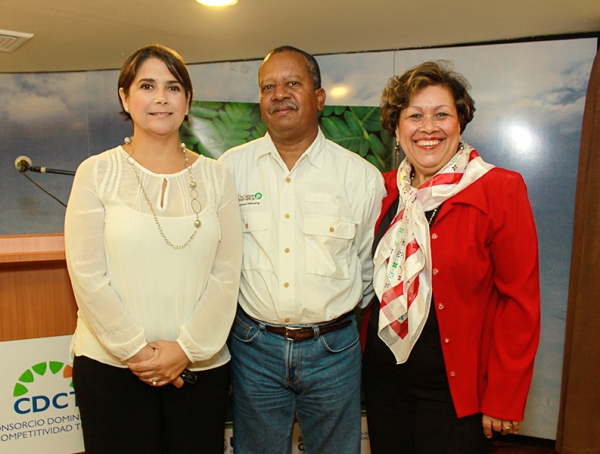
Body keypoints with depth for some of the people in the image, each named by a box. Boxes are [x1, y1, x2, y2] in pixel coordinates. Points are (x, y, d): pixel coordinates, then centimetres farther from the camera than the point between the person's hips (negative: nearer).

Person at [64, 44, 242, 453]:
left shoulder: (216, 177, 3)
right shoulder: (97, 172, -1)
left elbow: (226, 276, -1)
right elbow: (87, 275, -6)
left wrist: (187, 349, -9)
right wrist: (136, 351, -9)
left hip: (200, 367, 2)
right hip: (111, 366, -1)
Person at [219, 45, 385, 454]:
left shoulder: (361, 176, -5)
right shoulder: (230, 168, -3)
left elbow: (370, 266, 6)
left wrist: (339, 316, 10)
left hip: (333, 349, 0)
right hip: (254, 346, 1)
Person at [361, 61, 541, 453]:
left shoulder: (501, 190, -12)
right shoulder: (386, 190, 1)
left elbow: (521, 302, -12)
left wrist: (504, 400, -12)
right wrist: (360, 355, 5)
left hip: (454, 389, -4)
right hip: (382, 377, 4)